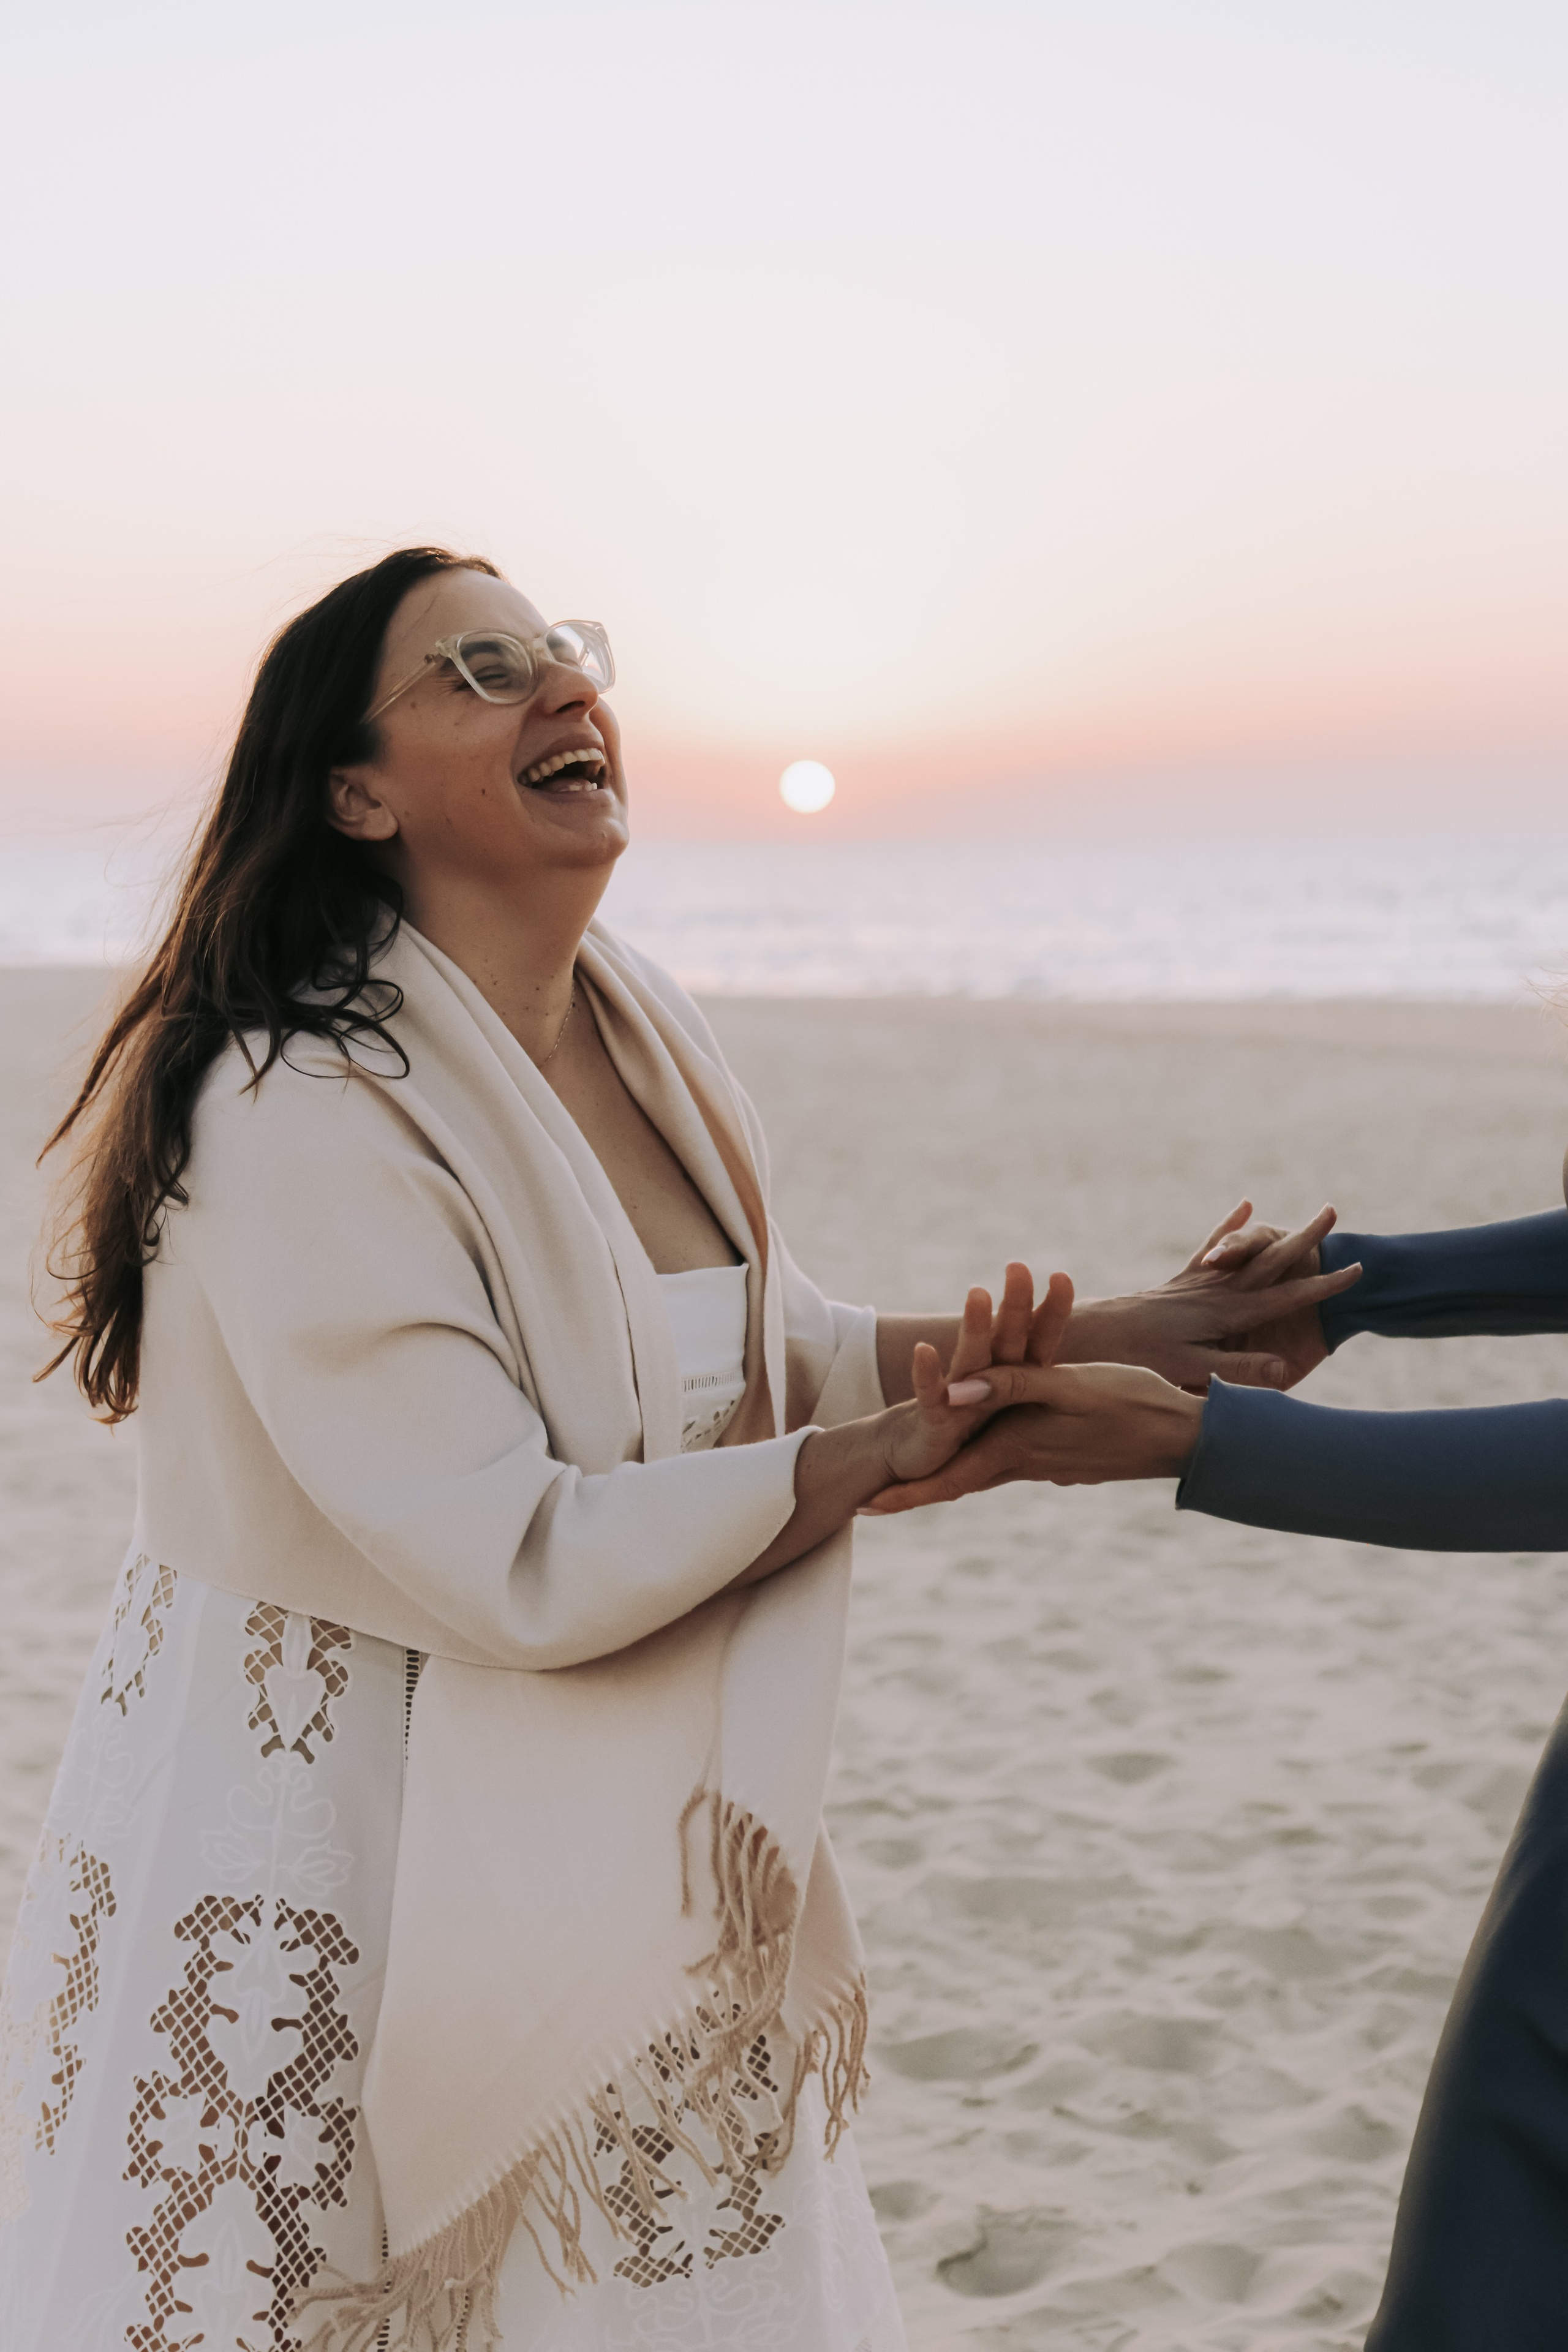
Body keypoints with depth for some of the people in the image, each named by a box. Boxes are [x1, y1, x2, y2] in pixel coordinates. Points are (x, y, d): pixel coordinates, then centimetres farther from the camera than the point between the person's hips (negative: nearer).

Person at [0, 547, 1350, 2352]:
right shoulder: (305, 1111, -22)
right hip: (323, 1851, -7)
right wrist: (882, 1457, -19)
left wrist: (1096, 1338, 8)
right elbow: (517, 1562, -24)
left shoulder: (642, 1038, 3)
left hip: (598, 1851, 7)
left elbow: (753, 1344, 15)